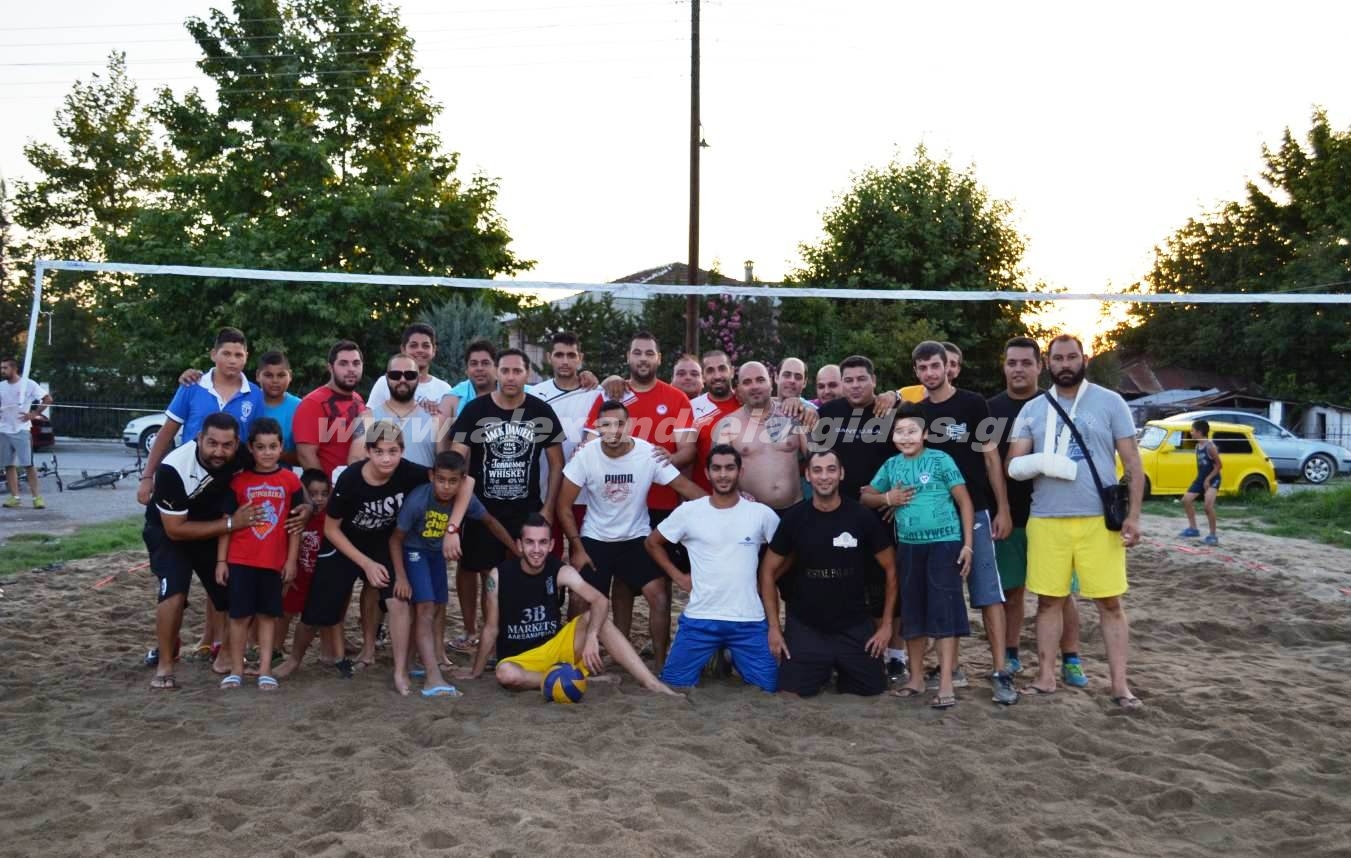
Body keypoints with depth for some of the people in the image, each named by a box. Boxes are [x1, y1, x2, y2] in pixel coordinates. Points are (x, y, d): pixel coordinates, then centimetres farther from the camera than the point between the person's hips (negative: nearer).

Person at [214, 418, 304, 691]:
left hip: (274, 561, 0)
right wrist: (221, 560, -1)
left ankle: (265, 670, 12)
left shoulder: (291, 480, -1)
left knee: (268, 615, 7)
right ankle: (236, 670, 13)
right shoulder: (239, 481, -1)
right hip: (240, 559, 0)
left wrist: (292, 560, 0)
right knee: (239, 615, 3)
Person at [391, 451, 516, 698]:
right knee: (425, 608, -17)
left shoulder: (466, 499, -20)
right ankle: (433, 678, -25)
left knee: (439, 606, 19)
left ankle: (438, 656, 41)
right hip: (413, 551, -5)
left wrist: (517, 550, 3)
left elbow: (490, 522, -1)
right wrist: (401, 576, -22)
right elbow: (396, 538, -21)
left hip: (437, 552, 5)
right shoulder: (418, 500, -32)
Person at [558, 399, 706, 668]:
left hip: (637, 538, 0)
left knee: (658, 596, -15)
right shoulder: (585, 456, -16)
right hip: (594, 539, 0)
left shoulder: (649, 454, -17)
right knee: (580, 601, -5)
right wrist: (577, 548, -11)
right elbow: (564, 505, -9)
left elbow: (686, 487, -15)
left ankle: (661, 663, 2)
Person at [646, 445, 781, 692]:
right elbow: (653, 543, 10)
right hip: (700, 619, 0)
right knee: (674, 681, -4)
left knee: (770, 684, -3)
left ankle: (734, 658, 25)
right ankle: (713, 656, 24)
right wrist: (679, 577, 4)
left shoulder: (761, 513, -2)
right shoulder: (688, 511, -3)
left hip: (749, 620, 0)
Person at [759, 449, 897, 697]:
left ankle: (844, 672, 34)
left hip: (855, 629, 1)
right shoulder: (794, 518, -7)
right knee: (790, 695, -8)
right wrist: (774, 627, -3)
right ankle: (820, 673, 24)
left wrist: (886, 624, -2)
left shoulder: (862, 517, -8)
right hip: (805, 629, 0)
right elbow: (768, 571, 1)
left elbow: (890, 569, 1)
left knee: (873, 691, 4)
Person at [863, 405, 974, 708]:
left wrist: (967, 544, -8)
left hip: (945, 543, -5)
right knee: (912, 611, 11)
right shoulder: (891, 465, 7)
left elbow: (965, 502, -4)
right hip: (909, 546, 5)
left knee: (944, 610, -5)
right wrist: (888, 498, -4)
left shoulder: (940, 460, -5)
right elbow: (866, 497, 17)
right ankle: (916, 677, 22)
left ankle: (946, 684, -2)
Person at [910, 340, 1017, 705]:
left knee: (989, 593, -5)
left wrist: (1003, 509, -7)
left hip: (975, 511, -4)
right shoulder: (916, 413, 9)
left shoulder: (973, 404, -1)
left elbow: (991, 457, -2)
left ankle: (1000, 672, -4)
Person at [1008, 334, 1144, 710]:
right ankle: (1046, 677, 17)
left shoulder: (1110, 402, 2)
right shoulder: (1032, 409, 9)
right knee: (1048, 600, 8)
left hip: (1099, 520, -2)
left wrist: (1133, 514, -6)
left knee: (1110, 602, 1)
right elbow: (1013, 465, 5)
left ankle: (1120, 684, 8)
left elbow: (1132, 462, 2)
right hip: (1046, 521, 2)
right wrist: (1041, 461, -17)